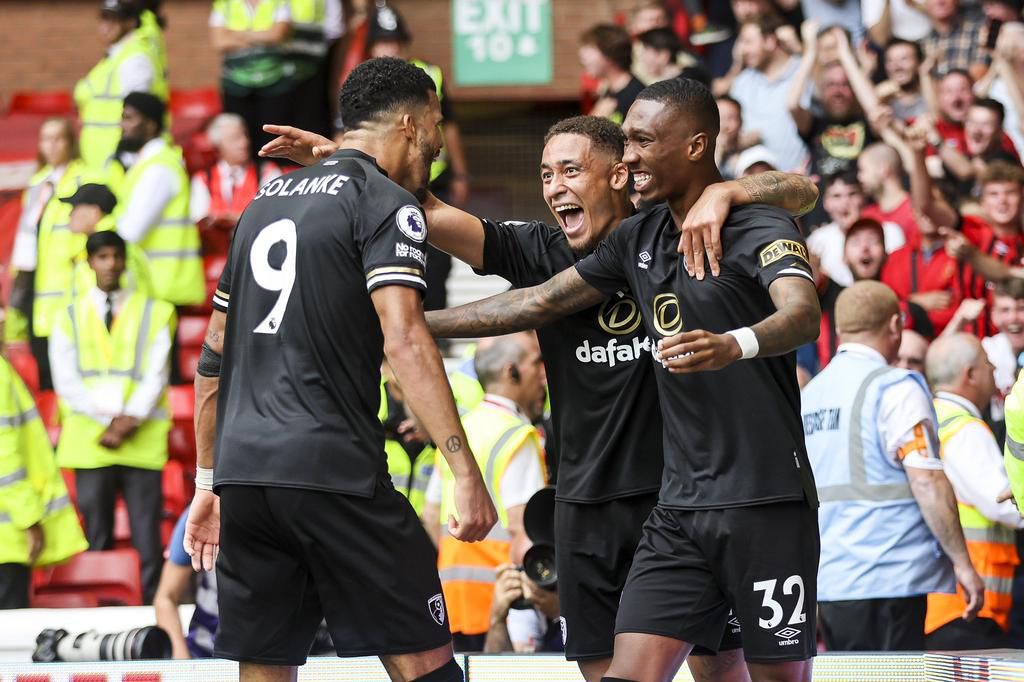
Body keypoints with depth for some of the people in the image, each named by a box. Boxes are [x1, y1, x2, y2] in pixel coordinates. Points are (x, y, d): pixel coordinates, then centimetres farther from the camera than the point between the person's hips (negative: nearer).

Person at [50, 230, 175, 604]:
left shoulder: (154, 313, 9)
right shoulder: (70, 317, 11)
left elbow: (156, 376, 1)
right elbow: (67, 381, 1)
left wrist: (130, 420, -14)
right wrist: (108, 419, -11)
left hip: (142, 444, -1)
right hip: (90, 443, 1)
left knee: (148, 546, -5)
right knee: (97, 545, 3)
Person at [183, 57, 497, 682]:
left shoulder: (267, 201, 20)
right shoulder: (386, 202, -2)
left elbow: (215, 354, 22)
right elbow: (404, 341, -15)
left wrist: (209, 483, 28)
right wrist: (466, 472, -19)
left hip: (243, 468, 7)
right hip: (332, 468, -7)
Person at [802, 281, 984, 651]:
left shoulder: (808, 394, 15)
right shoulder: (894, 388, -8)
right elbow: (927, 481, -15)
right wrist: (962, 563, -11)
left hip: (827, 580, 7)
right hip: (888, 577, -7)